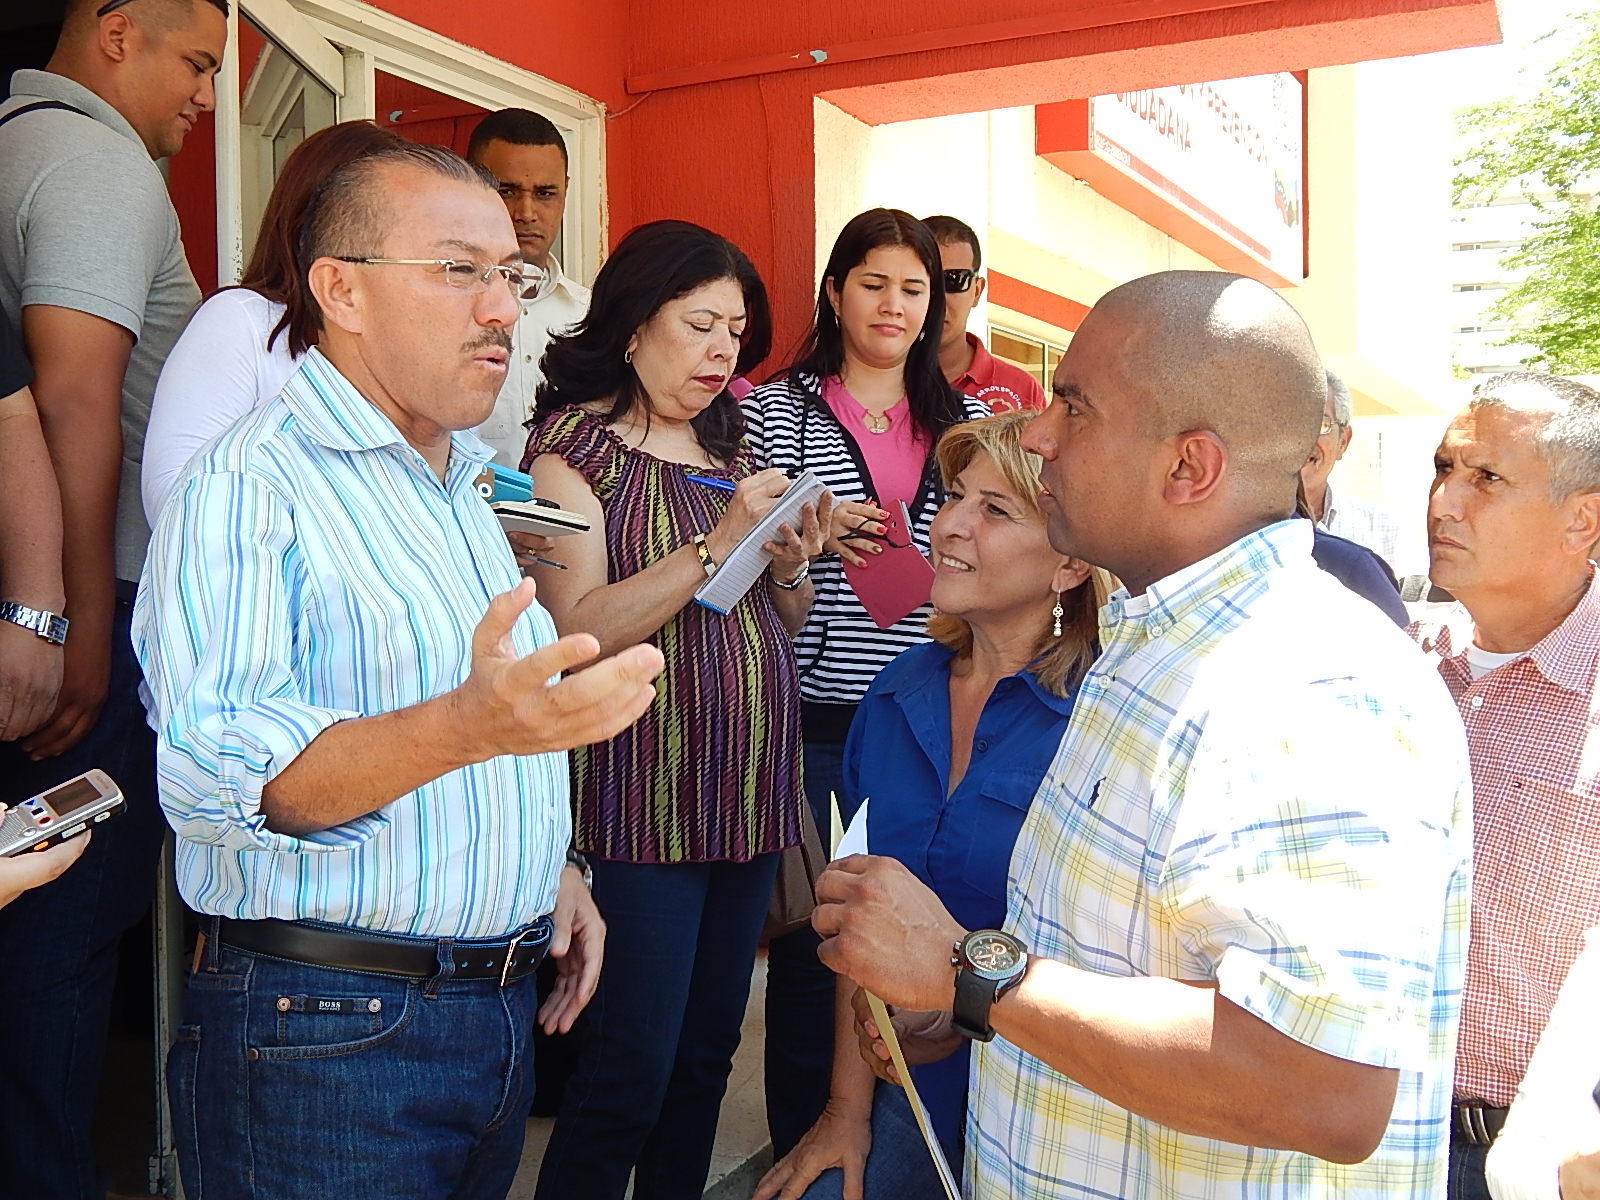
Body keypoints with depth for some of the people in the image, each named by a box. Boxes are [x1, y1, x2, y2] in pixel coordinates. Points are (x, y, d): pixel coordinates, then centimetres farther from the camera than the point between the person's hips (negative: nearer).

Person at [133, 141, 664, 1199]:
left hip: (502, 1007, 8)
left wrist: (551, 867, 12)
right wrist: (468, 726, -42)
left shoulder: (461, 484, 16)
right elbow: (215, 775, -27)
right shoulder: (254, 485, -14)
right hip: (323, 1032, -8)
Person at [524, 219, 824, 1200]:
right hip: (640, 802, -7)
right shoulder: (575, 448, -5)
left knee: (707, 1056, 14)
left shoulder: (731, 449, 15)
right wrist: (716, 545, -20)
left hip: (747, 790, 7)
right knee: (629, 1077, -3)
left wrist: (790, 566, 0)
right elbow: (575, 631, -16)